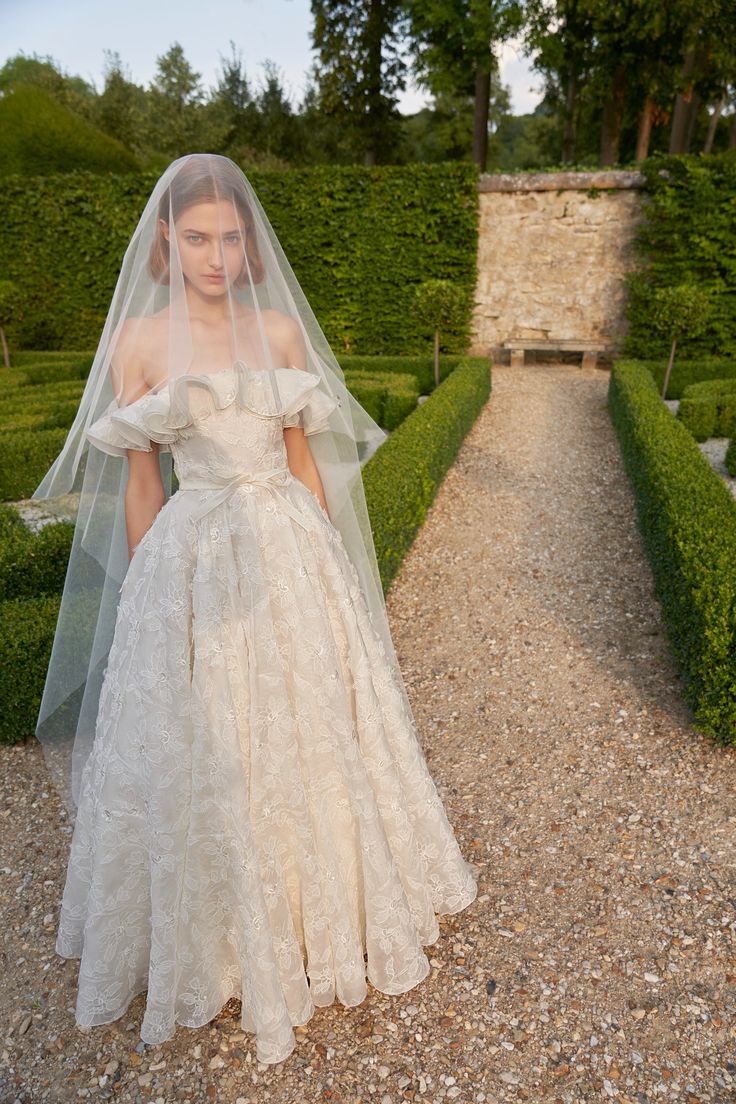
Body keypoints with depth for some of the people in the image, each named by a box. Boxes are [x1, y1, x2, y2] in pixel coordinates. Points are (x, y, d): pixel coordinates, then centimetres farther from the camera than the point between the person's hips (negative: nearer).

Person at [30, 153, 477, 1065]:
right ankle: (214, 930, 40)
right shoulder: (138, 342, -2)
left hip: (290, 549, 2)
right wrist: (150, 594, 3)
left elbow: (304, 457, 8)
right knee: (194, 750, 11)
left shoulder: (283, 331, 4)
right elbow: (141, 482, 1)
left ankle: (317, 901, 44)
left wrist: (324, 561, 8)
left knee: (307, 729, 15)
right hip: (194, 560, -2)